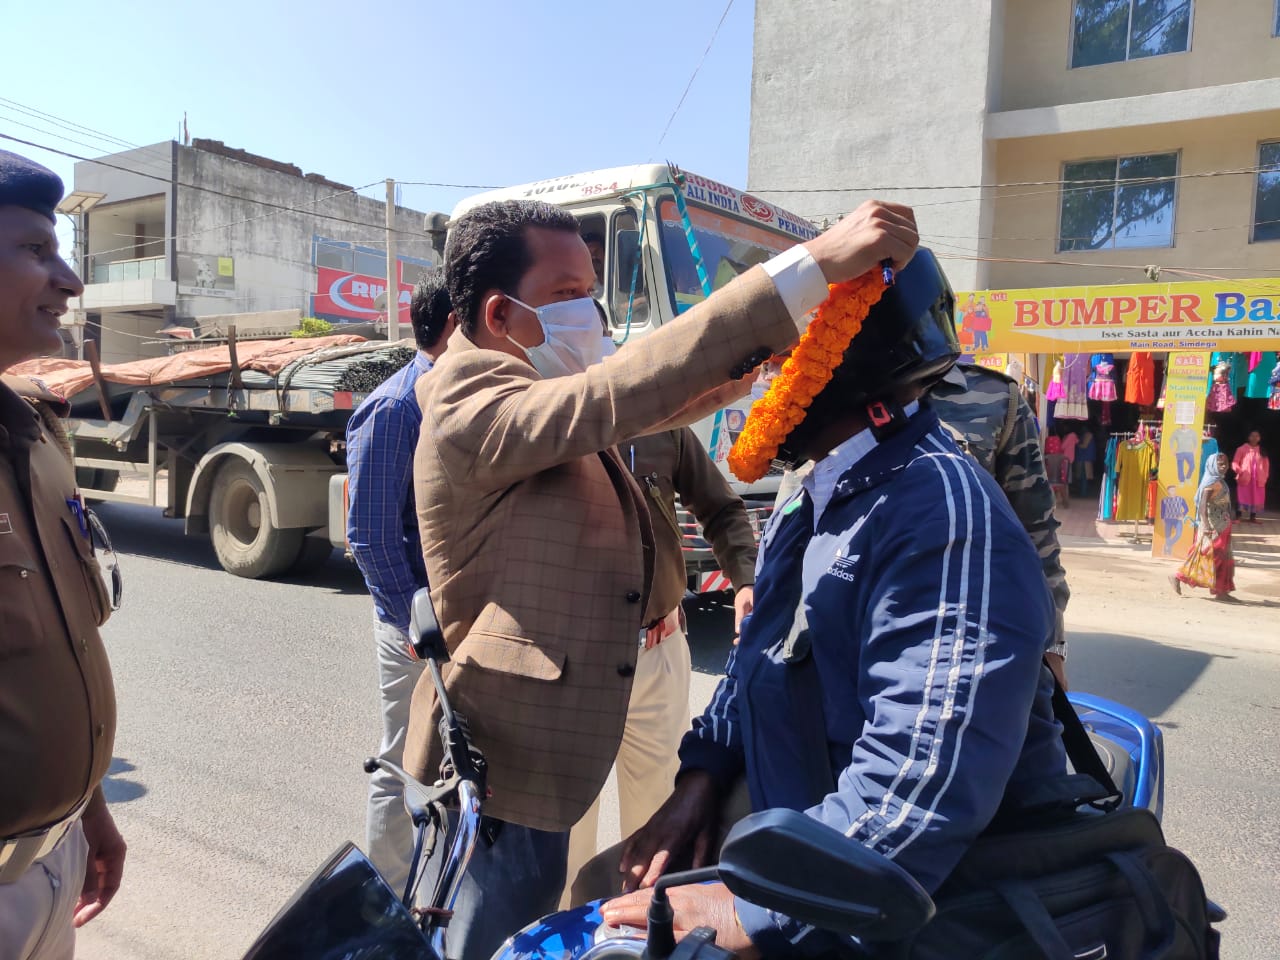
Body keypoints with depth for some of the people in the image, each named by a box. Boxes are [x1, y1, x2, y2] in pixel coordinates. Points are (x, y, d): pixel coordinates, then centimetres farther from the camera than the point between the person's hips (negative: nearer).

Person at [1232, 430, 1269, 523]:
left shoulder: (1262, 451, 11)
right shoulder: (1242, 449, -2)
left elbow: (1266, 464, 15)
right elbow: (1234, 463, -3)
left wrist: (1265, 476, 6)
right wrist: (1240, 471, -18)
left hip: (1258, 480, 4)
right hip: (1245, 479, -4)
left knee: (1256, 498, 6)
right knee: (1242, 498, -4)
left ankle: (1252, 517, 15)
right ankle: (1238, 517, -1)